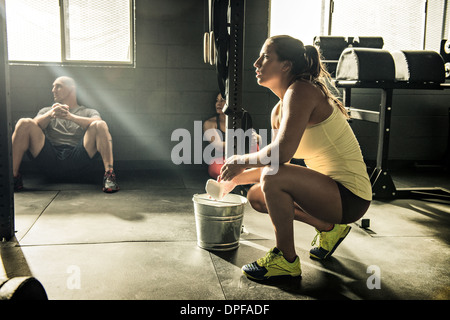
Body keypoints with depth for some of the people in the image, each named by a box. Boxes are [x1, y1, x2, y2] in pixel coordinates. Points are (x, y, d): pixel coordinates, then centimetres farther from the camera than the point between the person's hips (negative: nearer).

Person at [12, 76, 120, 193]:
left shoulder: (89, 112, 24)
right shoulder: (46, 110, 31)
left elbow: (96, 123, -2)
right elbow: (36, 125, 7)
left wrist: (70, 116, -18)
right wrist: (51, 114, -15)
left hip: (77, 159, -2)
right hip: (50, 159, 2)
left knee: (100, 125, -21)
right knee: (24, 123, -17)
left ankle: (109, 173, -34)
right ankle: (14, 176, -19)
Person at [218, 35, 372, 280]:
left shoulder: (301, 91, -18)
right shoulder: (279, 110, 9)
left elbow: (282, 153, -30)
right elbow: (274, 160, 16)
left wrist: (242, 161, -13)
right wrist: (236, 178, 9)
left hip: (350, 196, -10)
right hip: (329, 189, 10)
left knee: (273, 179, -29)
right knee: (256, 196, 14)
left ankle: (286, 260, -8)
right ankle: (329, 228, 23)